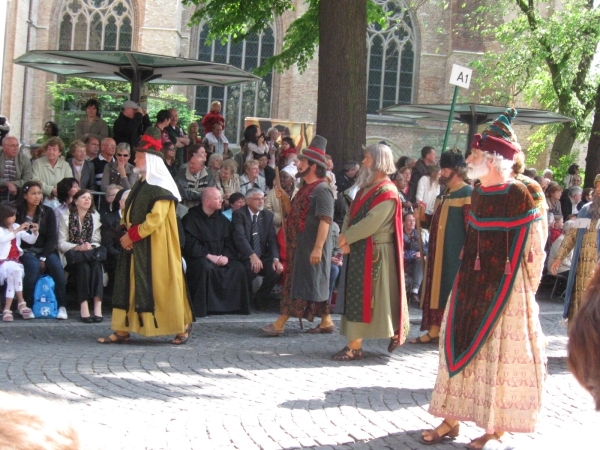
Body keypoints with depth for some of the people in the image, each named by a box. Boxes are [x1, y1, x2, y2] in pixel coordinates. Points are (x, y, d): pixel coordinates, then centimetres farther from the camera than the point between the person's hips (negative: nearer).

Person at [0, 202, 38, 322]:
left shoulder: (16, 227, 13)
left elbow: (31, 241, 10)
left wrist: (35, 232, -10)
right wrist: (18, 230, -26)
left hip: (15, 261, 4)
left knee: (12, 276, -25)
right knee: (15, 270, -33)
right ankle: (21, 303, -26)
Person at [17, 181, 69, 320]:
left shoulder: (47, 212, 6)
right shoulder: (17, 212, 1)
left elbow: (52, 238, 1)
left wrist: (43, 258, -14)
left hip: (45, 251, 2)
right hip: (25, 251, -2)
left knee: (56, 265, -29)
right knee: (34, 265, -34)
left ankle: (62, 306, -26)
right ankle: (26, 305, -24)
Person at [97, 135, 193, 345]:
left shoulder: (161, 186, -13)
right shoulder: (141, 184, 15)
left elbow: (155, 219, -20)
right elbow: (129, 213, 19)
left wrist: (132, 235, -16)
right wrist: (127, 235, 1)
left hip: (155, 246, -9)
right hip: (135, 245, 9)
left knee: (161, 285, -4)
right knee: (129, 285, 6)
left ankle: (183, 326, 10)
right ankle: (123, 330, 8)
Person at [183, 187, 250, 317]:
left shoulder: (222, 220, 13)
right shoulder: (191, 218, -5)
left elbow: (229, 243, 9)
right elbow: (190, 244, -13)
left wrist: (226, 256, -12)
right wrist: (209, 256, -21)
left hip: (220, 258, 5)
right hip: (199, 258, -5)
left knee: (238, 268, -19)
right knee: (206, 267, -37)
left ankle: (233, 305, -8)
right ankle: (201, 307, -29)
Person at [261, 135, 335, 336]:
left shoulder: (321, 189, -15)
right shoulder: (305, 189, 16)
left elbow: (325, 220, -23)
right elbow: (293, 214, 23)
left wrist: (318, 248, -28)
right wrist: (284, 199, 5)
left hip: (311, 246, -10)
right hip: (299, 245, 10)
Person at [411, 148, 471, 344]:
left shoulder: (467, 193, -11)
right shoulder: (444, 194, 16)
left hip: (455, 254, -9)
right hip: (438, 251, 9)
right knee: (436, 289, 10)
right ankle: (434, 330, 16)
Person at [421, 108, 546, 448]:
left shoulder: (520, 196, -14)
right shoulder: (477, 194, 8)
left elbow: (535, 248, -10)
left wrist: (524, 289, -6)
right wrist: (467, 277, 14)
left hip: (505, 286, -7)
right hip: (472, 283, 7)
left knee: (500, 354, 0)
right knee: (461, 346, 9)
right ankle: (452, 420, 18)